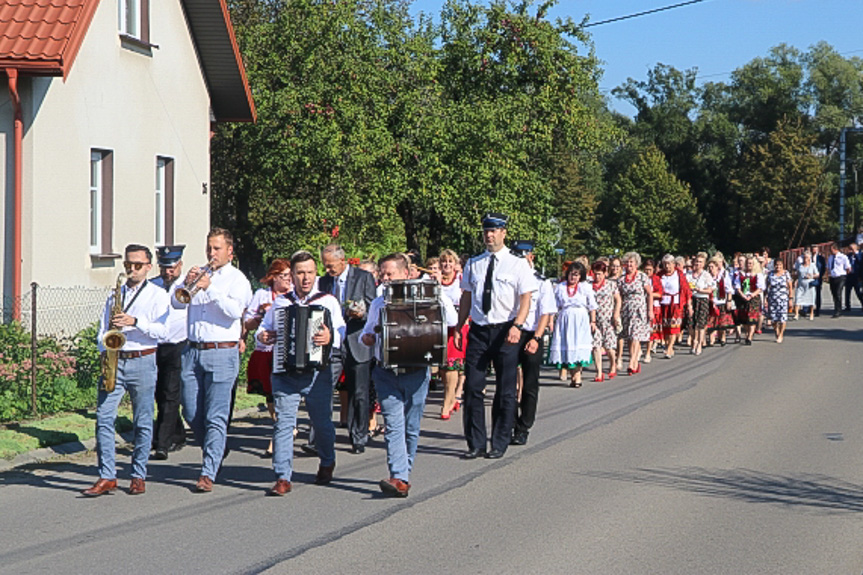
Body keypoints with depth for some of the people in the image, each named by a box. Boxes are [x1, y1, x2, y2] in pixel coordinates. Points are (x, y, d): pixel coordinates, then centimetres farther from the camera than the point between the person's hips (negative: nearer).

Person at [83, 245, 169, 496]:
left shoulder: (158, 295, 4)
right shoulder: (115, 294, 17)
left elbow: (162, 330, -8)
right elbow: (102, 330, 17)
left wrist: (135, 322, -20)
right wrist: (104, 349, -2)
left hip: (142, 362, -3)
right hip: (113, 361, 3)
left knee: (143, 423, 1)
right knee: (104, 418, -5)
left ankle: (138, 477, 10)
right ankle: (107, 477, -2)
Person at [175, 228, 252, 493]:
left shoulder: (237, 279, 2)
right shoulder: (199, 274, 16)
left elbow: (235, 310, -15)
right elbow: (176, 303, 7)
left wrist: (210, 288, -20)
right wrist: (187, 284, -9)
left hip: (221, 354, -5)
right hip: (193, 352, 5)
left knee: (216, 418, -7)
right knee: (192, 414, 8)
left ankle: (208, 473, -7)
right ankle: (214, 453, 31)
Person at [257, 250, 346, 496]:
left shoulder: (328, 301, 5)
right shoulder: (280, 303, 14)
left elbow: (342, 332, -5)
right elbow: (264, 328, 22)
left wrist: (330, 337, -28)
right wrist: (262, 336, -1)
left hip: (318, 373, -1)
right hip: (285, 372, 1)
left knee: (322, 423, 10)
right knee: (283, 422, -9)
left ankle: (327, 464, 37)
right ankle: (283, 478, -8)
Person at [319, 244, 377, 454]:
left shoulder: (364, 278, 0)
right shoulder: (324, 282, 11)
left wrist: (362, 313, -21)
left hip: (357, 343, -2)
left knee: (359, 394, 4)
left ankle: (359, 440, 15)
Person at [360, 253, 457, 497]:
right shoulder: (378, 304, 14)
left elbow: (451, 322, -3)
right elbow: (368, 329, 27)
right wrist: (366, 337, 5)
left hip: (415, 373, -1)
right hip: (386, 373, 2)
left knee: (411, 427, 7)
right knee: (394, 426, -10)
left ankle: (404, 474, 22)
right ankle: (399, 478, -18)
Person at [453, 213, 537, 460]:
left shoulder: (517, 265, 0)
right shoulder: (473, 264, 11)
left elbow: (526, 300, -6)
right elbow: (466, 298, 14)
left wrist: (517, 326, -20)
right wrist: (458, 328, 6)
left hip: (505, 331, -3)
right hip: (478, 330, 3)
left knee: (506, 391, 3)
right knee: (472, 388, 0)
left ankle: (499, 444, 12)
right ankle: (475, 444, 8)